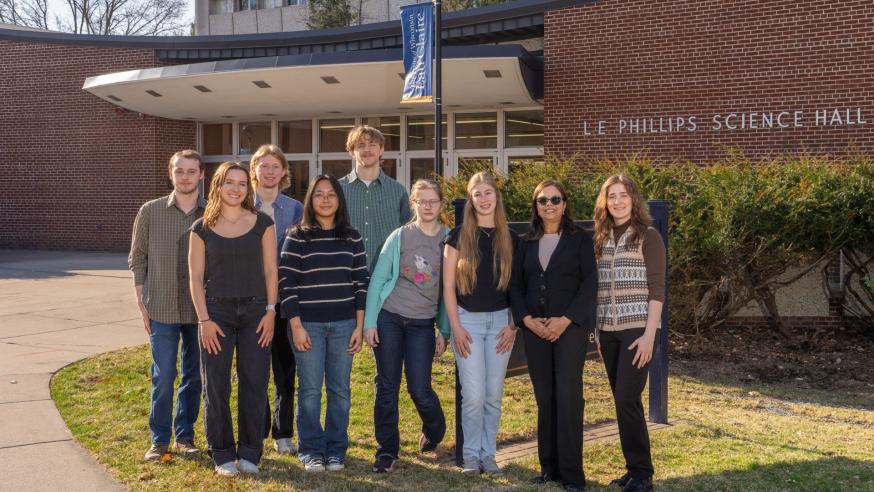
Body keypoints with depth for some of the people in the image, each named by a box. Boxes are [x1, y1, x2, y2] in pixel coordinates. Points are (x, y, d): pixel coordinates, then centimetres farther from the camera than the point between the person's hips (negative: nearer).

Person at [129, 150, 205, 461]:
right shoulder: (150, 211, 0)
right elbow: (137, 258, 5)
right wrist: (141, 302, 0)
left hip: (200, 310, 1)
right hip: (162, 309, -1)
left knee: (193, 375, 10)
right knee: (163, 376, 1)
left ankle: (184, 436, 23)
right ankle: (159, 440, 15)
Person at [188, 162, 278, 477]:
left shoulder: (262, 223, 4)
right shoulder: (202, 228, 2)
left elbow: (270, 270, 4)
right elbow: (196, 277, 0)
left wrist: (271, 310, -4)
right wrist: (204, 319, -7)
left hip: (255, 312, 1)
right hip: (216, 312, 0)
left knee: (254, 384, 2)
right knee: (216, 386, 2)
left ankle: (249, 453, 15)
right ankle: (222, 454, 15)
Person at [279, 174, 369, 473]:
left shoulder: (352, 239, 6)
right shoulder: (297, 238, -1)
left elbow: (361, 283, 6)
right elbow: (286, 283, -4)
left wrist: (359, 326, 1)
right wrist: (296, 326, -10)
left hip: (343, 324, 2)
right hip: (308, 324, -2)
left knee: (339, 389, 7)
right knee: (310, 389, 3)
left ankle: (336, 449, 19)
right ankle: (311, 450, 15)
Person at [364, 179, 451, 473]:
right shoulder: (399, 237, -2)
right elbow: (378, 279, 1)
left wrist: (444, 331, 3)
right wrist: (369, 322, -4)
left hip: (423, 324, 0)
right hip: (389, 318, 0)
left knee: (419, 388, -2)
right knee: (387, 386, 3)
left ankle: (434, 432, 29)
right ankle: (387, 450, 16)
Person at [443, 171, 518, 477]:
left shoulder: (509, 239, 5)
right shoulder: (458, 236, -1)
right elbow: (448, 285, -2)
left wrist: (514, 324, -1)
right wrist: (455, 326, -8)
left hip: (500, 320, 2)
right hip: (468, 319, -2)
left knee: (494, 395, 6)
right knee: (473, 395, -4)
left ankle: (488, 454, 18)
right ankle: (472, 454, 12)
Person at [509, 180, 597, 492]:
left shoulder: (579, 240, 2)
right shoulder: (526, 243, 12)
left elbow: (590, 285, -4)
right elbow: (515, 284, 10)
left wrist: (565, 320, -12)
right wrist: (527, 319, -5)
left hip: (570, 327, -3)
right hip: (534, 329, 3)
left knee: (568, 397, -7)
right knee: (544, 398, 6)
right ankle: (549, 467, 15)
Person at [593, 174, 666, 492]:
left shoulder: (648, 237, -4)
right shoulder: (601, 238, 12)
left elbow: (656, 289, -9)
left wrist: (649, 334, -16)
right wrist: (597, 330, 11)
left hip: (636, 329, -5)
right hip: (608, 330, 6)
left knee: (627, 400, -10)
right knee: (623, 402, 9)